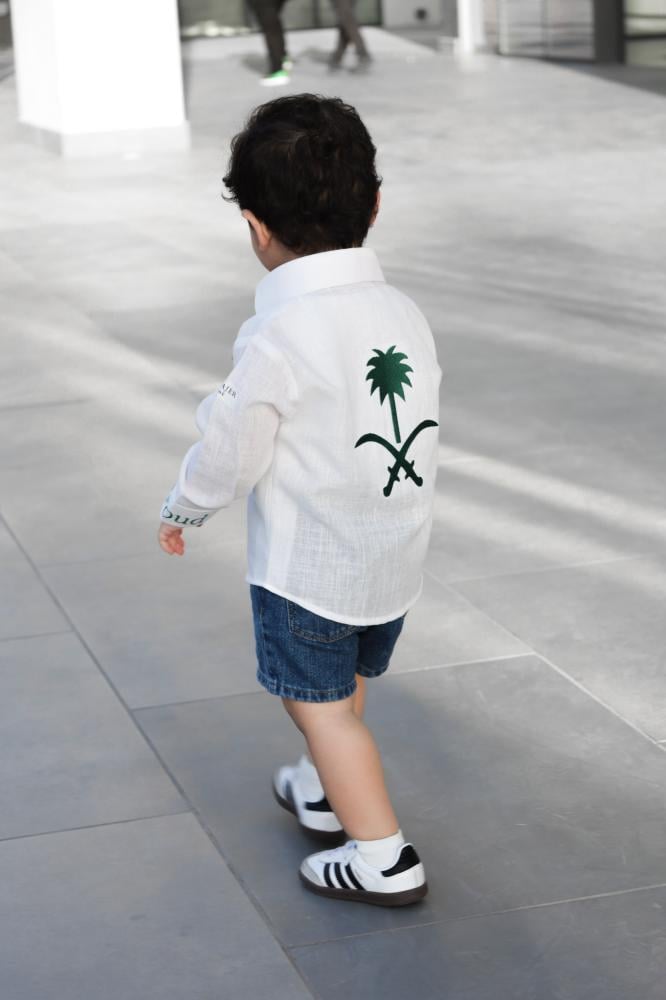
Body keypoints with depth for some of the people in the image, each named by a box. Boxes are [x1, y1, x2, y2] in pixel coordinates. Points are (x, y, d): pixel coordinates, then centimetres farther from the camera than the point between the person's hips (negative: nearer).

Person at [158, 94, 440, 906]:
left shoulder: (277, 340, -23)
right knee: (346, 682, 26)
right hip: (397, 557, 7)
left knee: (320, 701, 7)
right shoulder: (406, 314, -3)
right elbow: (418, 427, 7)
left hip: (306, 562, -7)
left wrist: (181, 511, 4)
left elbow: (229, 454, -16)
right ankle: (326, 793, 46)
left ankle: (382, 857, 7)